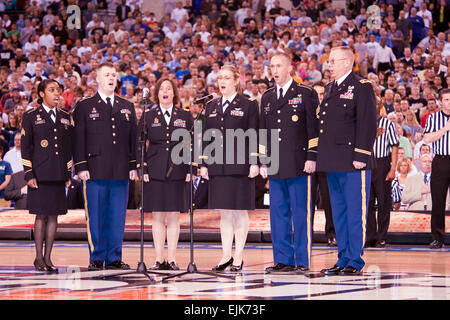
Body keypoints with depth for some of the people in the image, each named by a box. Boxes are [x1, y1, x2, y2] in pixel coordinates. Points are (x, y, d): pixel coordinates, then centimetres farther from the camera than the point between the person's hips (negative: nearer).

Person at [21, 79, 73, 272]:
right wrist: (29, 175, -7)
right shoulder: (31, 117, 3)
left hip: (58, 175, 4)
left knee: (54, 215, 3)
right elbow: (25, 148, 0)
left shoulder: (65, 118, 14)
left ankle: (48, 257, 7)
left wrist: (68, 174, 11)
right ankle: (39, 258, 3)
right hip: (40, 174, -4)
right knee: (41, 215, -4)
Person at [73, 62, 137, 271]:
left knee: (117, 217, 3)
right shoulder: (84, 107, 7)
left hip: (121, 172, 3)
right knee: (95, 217, -2)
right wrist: (81, 167, -6)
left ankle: (114, 258, 9)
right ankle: (96, 258, 4)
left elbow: (134, 138, 16)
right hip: (95, 171, -3)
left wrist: (134, 166, 7)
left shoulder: (127, 107, 17)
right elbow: (79, 139, 2)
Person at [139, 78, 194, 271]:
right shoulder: (148, 116, 7)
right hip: (155, 173, 0)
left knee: (173, 217, 1)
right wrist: (143, 168, -3)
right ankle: (159, 259, 5)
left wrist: (190, 169, -1)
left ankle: (172, 259, 5)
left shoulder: (185, 116, 9)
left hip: (178, 173, 0)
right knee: (157, 217, 0)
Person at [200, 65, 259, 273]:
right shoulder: (212, 107, 15)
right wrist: (204, 164, 9)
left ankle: (238, 257, 3)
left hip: (239, 166, -4)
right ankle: (226, 255, 10)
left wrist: (254, 163, -10)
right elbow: (206, 137, 15)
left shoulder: (248, 105, 1)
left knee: (240, 212, -1)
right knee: (224, 212, 7)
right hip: (218, 166, 4)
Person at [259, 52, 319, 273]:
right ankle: (283, 259, 11)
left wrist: (312, 157, -9)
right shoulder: (267, 98, 17)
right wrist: (263, 161, 13)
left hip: (299, 163, -5)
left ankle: (303, 261, -1)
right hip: (275, 165, 5)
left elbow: (314, 127, -2)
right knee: (278, 213, 6)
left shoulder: (306, 94, 2)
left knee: (301, 213, -5)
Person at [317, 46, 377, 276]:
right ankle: (343, 259, 18)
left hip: (353, 163, -8)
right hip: (333, 163, 8)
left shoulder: (361, 87, -6)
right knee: (339, 213, 12)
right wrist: (320, 157, 16)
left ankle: (355, 262, -1)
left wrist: (360, 156, -17)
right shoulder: (330, 89, 18)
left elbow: (367, 124, -12)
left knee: (355, 213, -4)